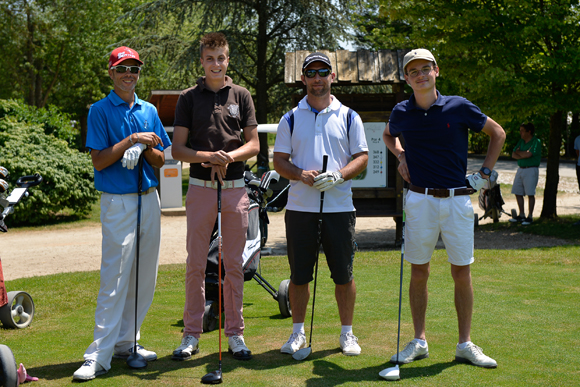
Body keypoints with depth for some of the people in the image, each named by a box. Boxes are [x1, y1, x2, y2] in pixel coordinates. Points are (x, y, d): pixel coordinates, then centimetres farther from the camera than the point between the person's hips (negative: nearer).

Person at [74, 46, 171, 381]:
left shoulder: (149, 111, 13)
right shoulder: (100, 111, -1)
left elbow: (160, 161, 11)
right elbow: (99, 161, -9)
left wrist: (145, 147, -9)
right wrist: (129, 141, -16)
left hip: (150, 199, 6)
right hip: (118, 202, -6)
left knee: (145, 278, 8)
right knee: (115, 279, -11)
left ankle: (126, 342, 20)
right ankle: (99, 356, -9)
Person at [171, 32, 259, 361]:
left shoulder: (242, 96, 8)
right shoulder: (189, 98, 5)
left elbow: (254, 144, 5)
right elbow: (178, 148, 1)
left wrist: (230, 156, -14)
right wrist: (207, 156, -17)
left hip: (235, 188, 1)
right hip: (201, 187, -1)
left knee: (234, 264, 5)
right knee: (196, 265, 2)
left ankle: (235, 333, 14)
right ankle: (192, 334, 11)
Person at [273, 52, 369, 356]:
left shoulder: (349, 117, 7)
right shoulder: (290, 119, 8)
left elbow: (362, 157, 5)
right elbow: (279, 160, 6)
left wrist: (338, 175, -14)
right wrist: (302, 175, -14)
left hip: (339, 206, 0)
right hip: (300, 206, 1)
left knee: (344, 275, 2)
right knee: (299, 274, 5)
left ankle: (347, 333, 16)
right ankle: (298, 332, 19)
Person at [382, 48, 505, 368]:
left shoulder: (459, 107, -2)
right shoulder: (402, 113, 3)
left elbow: (498, 133, 11)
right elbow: (388, 135, 28)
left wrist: (485, 173, 6)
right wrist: (400, 156, 9)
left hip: (457, 200, -1)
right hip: (420, 200, 1)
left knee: (461, 272, 3)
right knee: (419, 272, 5)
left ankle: (465, 345, 13)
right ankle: (419, 341, 17)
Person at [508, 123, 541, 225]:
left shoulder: (536, 142, -8)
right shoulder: (521, 141, 14)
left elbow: (528, 154, -21)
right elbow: (513, 154, 8)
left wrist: (519, 152, -2)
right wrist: (522, 156, -11)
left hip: (531, 170, -8)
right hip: (520, 169, 8)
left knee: (530, 194, -5)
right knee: (518, 193, 8)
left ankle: (530, 217, 3)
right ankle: (521, 215, 19)